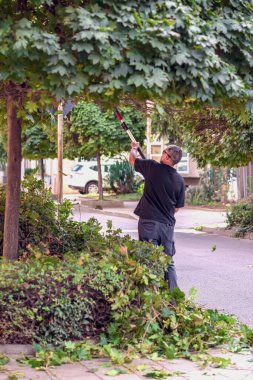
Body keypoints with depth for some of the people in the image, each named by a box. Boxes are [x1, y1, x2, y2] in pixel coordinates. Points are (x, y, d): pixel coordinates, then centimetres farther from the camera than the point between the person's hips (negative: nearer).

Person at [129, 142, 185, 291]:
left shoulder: (153, 168, -7)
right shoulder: (179, 180, 2)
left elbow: (132, 159, 10)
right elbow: (177, 207, 10)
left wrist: (134, 147, 31)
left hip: (149, 222, -3)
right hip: (168, 224, 3)